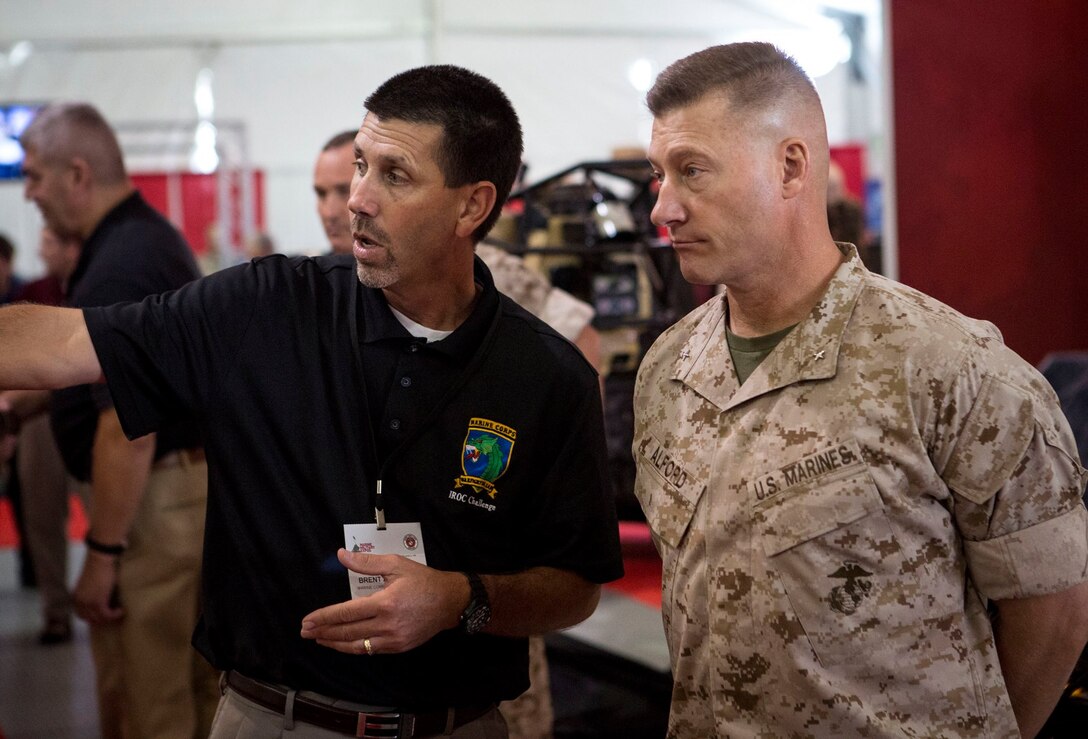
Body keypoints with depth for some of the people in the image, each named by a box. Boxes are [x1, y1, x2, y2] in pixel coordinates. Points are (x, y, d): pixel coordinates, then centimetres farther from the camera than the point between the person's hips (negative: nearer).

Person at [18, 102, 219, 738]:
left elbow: (128, 429, -25)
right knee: (198, 685, 17)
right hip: (199, 479, 10)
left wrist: (102, 554, -21)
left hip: (153, 497, -10)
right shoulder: (157, 237, 12)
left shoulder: (116, 269, -21)